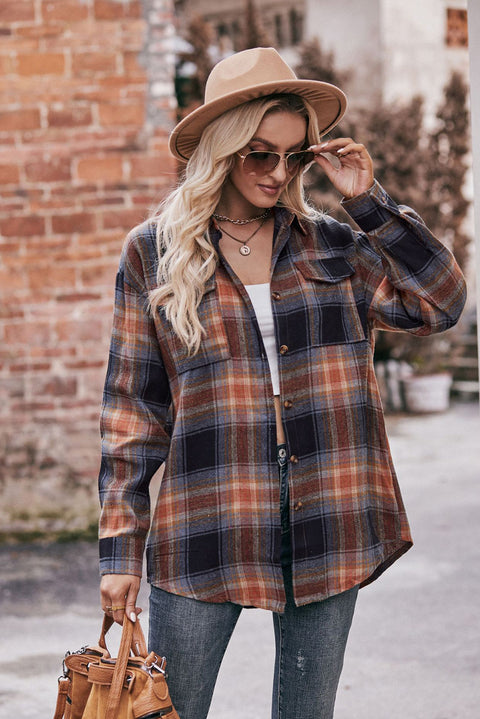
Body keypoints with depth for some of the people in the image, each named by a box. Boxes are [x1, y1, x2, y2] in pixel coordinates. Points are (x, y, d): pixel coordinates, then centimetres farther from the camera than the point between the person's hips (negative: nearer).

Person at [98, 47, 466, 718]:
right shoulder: (154, 252, 2)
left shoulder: (329, 244, 8)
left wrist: (369, 199, -3)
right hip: (207, 532, -2)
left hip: (325, 531, 2)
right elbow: (132, 404, 2)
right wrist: (121, 546, -1)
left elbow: (442, 302, 2)